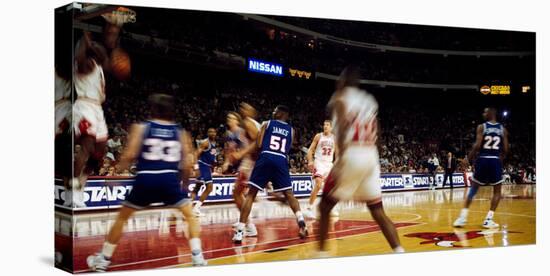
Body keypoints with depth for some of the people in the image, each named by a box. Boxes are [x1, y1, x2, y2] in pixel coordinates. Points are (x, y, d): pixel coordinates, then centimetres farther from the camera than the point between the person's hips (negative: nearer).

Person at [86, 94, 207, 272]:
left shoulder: (141, 127, 7)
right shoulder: (180, 132, 12)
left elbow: (130, 154, -4)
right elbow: (187, 163, 6)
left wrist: (120, 168, 16)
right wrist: (184, 182, 23)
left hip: (146, 178, 0)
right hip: (170, 179, 0)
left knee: (122, 218, 19)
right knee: (191, 216, 18)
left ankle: (103, 259, 25)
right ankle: (197, 256, 6)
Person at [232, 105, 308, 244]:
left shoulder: (267, 124, 12)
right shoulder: (291, 130, 20)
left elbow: (258, 145, 1)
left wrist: (241, 154, 13)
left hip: (266, 159, -2)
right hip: (281, 161, 2)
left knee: (251, 194, 4)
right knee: (289, 194, 16)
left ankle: (239, 231, -2)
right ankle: (301, 222, -3)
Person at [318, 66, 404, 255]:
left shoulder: (340, 98, 0)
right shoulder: (369, 100, 20)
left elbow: (343, 128, -16)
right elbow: (373, 133, 18)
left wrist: (340, 161, -22)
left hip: (352, 155, -6)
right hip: (371, 156, 6)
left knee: (324, 206, 8)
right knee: (377, 211, 11)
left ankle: (322, 253, 7)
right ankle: (399, 251, -1)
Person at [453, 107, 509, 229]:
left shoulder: (481, 127, -2)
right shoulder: (503, 129, 6)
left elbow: (477, 145, -11)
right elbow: (505, 149, 4)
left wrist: (468, 158, 0)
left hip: (482, 160, 0)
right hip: (495, 161, 1)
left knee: (473, 189, 12)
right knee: (497, 191, 13)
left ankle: (463, 217, 7)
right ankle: (488, 219, 3)